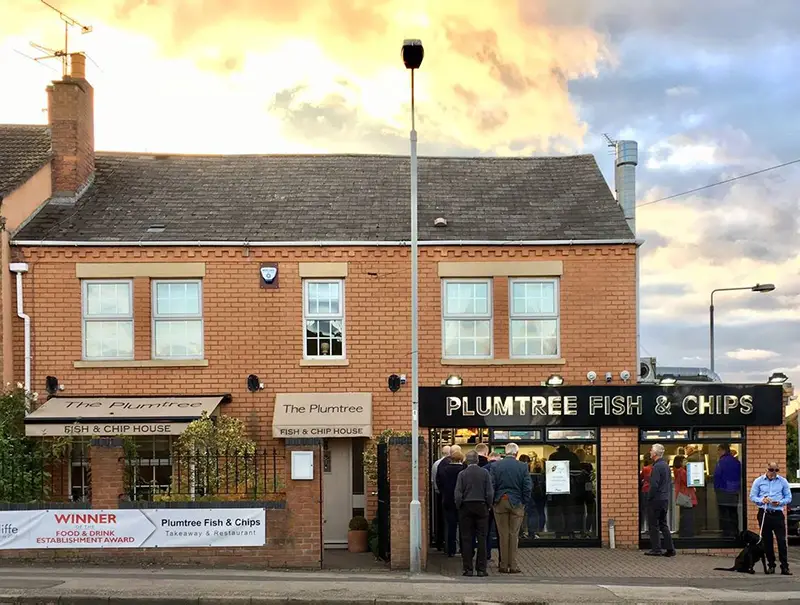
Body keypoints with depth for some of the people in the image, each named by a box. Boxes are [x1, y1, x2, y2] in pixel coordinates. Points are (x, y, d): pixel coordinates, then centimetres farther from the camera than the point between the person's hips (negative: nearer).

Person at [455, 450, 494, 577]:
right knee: (482, 538, 4)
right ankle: (481, 569, 2)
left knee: (466, 539, 4)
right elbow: (490, 492, -4)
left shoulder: (462, 474, -4)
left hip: (466, 507, 0)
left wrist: (459, 507, 6)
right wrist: (488, 506, 8)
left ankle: (468, 568, 3)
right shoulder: (484, 472, -3)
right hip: (481, 507, 0)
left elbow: (458, 494, -6)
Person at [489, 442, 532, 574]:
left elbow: (491, 485, -3)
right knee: (514, 534, 4)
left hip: (500, 502, 1)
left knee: (503, 535, 6)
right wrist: (524, 503, 5)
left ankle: (504, 565, 7)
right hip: (517, 503, -1)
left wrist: (492, 501, 5)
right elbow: (527, 487, -5)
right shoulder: (523, 467, -4)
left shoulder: (496, 465, -3)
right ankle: (512, 565, 4)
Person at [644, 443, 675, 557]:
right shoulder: (666, 465, 12)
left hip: (656, 500, -9)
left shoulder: (657, 467, -18)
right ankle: (670, 549, 12)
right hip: (665, 499, 9)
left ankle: (656, 549, 2)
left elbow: (654, 485, -22)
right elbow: (669, 482, 18)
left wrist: (649, 498, -12)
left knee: (653, 525, 0)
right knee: (663, 524, 14)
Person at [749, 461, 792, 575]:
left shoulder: (783, 481, 6)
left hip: (778, 514, -1)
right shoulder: (758, 481, 6)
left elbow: (788, 497, 7)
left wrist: (780, 502, -13)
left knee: (782, 540, -8)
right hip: (764, 514, 1)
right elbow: (752, 496, 6)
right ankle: (771, 565, 16)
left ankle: (784, 567, -7)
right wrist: (762, 500, -14)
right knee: (767, 541, 6)